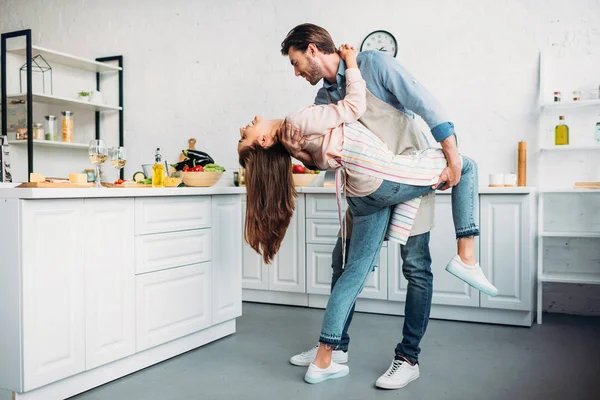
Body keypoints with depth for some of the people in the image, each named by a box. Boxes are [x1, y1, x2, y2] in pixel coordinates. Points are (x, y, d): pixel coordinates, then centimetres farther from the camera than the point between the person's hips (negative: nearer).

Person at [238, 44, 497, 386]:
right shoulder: (298, 122, -9)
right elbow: (354, 107, -8)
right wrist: (351, 62, 2)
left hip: (365, 196, 8)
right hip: (387, 176, -7)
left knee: (355, 272, 12)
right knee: (466, 165, 10)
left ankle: (323, 361, 14)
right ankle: (467, 258, 3)